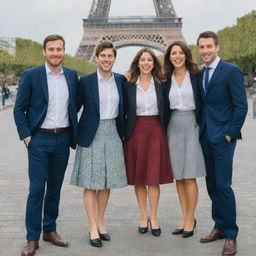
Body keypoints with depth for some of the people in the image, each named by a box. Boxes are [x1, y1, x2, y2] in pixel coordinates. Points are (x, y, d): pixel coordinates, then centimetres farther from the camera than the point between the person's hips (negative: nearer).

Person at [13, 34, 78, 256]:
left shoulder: (72, 75, 6)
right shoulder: (31, 76, -4)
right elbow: (19, 109, -3)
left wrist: (74, 133, 9)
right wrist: (25, 136, -10)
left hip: (63, 139, 4)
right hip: (39, 139, -3)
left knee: (55, 188, 13)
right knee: (37, 189, -3)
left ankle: (50, 230, 27)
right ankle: (33, 238, 8)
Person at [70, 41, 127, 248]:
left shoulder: (121, 80, 6)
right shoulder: (86, 81, -4)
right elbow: (75, 107, 0)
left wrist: (122, 132, 7)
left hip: (113, 134, 3)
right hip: (91, 135, -3)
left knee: (107, 182, 9)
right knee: (91, 183, 0)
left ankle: (101, 223, 22)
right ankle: (93, 228, 7)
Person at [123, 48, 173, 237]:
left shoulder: (161, 84, 3)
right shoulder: (129, 84, 1)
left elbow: (165, 109, 6)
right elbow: (124, 110, 2)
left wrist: (165, 132, -1)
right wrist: (125, 133, -4)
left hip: (156, 131, 0)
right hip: (135, 131, 0)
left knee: (154, 177, -1)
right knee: (138, 177, 7)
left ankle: (153, 217, 10)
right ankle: (143, 216, 19)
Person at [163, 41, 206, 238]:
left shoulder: (196, 76, -1)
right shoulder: (166, 80, 7)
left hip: (191, 126, -4)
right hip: (173, 128, 4)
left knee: (190, 176, -4)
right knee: (178, 176, 7)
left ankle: (190, 219, 8)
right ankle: (185, 218, 18)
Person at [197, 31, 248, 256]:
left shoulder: (231, 71, -8)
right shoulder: (200, 73, 12)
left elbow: (241, 106, -11)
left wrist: (230, 133, -13)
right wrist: (201, 130, 8)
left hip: (223, 136, -7)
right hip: (205, 136, 7)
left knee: (223, 185, -6)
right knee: (212, 185, 11)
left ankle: (231, 235, 7)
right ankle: (219, 227, 24)